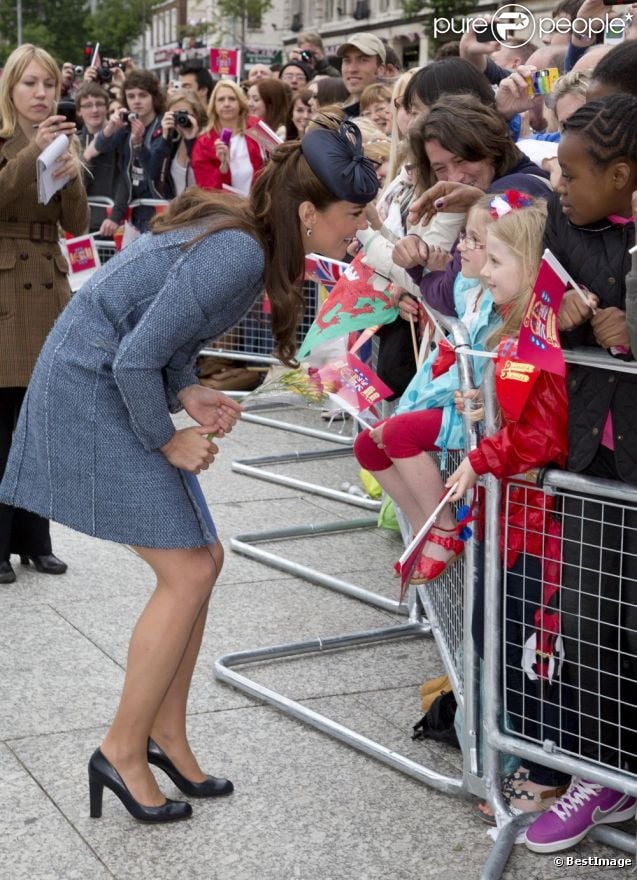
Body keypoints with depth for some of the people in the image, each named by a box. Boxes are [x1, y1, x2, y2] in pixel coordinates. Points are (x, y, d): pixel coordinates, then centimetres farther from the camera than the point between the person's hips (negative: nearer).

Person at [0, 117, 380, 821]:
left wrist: (187, 391, 0)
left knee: (201, 560, 8)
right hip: (92, 391, -10)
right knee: (188, 572, -8)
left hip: (120, 388, 10)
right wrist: (167, 440, -11)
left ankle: (165, 734, 20)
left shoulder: (239, 229, 4)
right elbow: (136, 358, -26)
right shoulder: (239, 254, -25)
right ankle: (121, 750, 6)